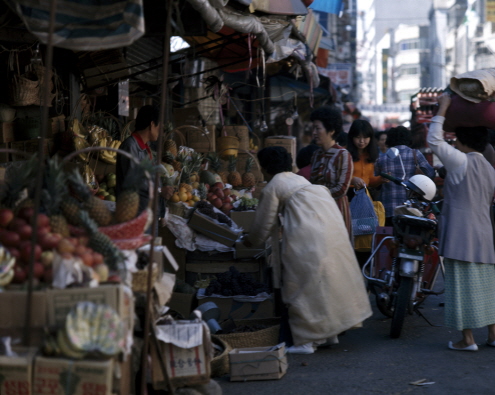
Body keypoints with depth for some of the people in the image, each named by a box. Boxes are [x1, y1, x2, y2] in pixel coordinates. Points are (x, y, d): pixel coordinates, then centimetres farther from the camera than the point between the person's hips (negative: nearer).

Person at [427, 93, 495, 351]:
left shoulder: (462, 161, -9)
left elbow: (434, 141, -14)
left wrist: (442, 109, -7)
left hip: (461, 236, -8)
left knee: (462, 284, -4)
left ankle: (467, 339, -3)